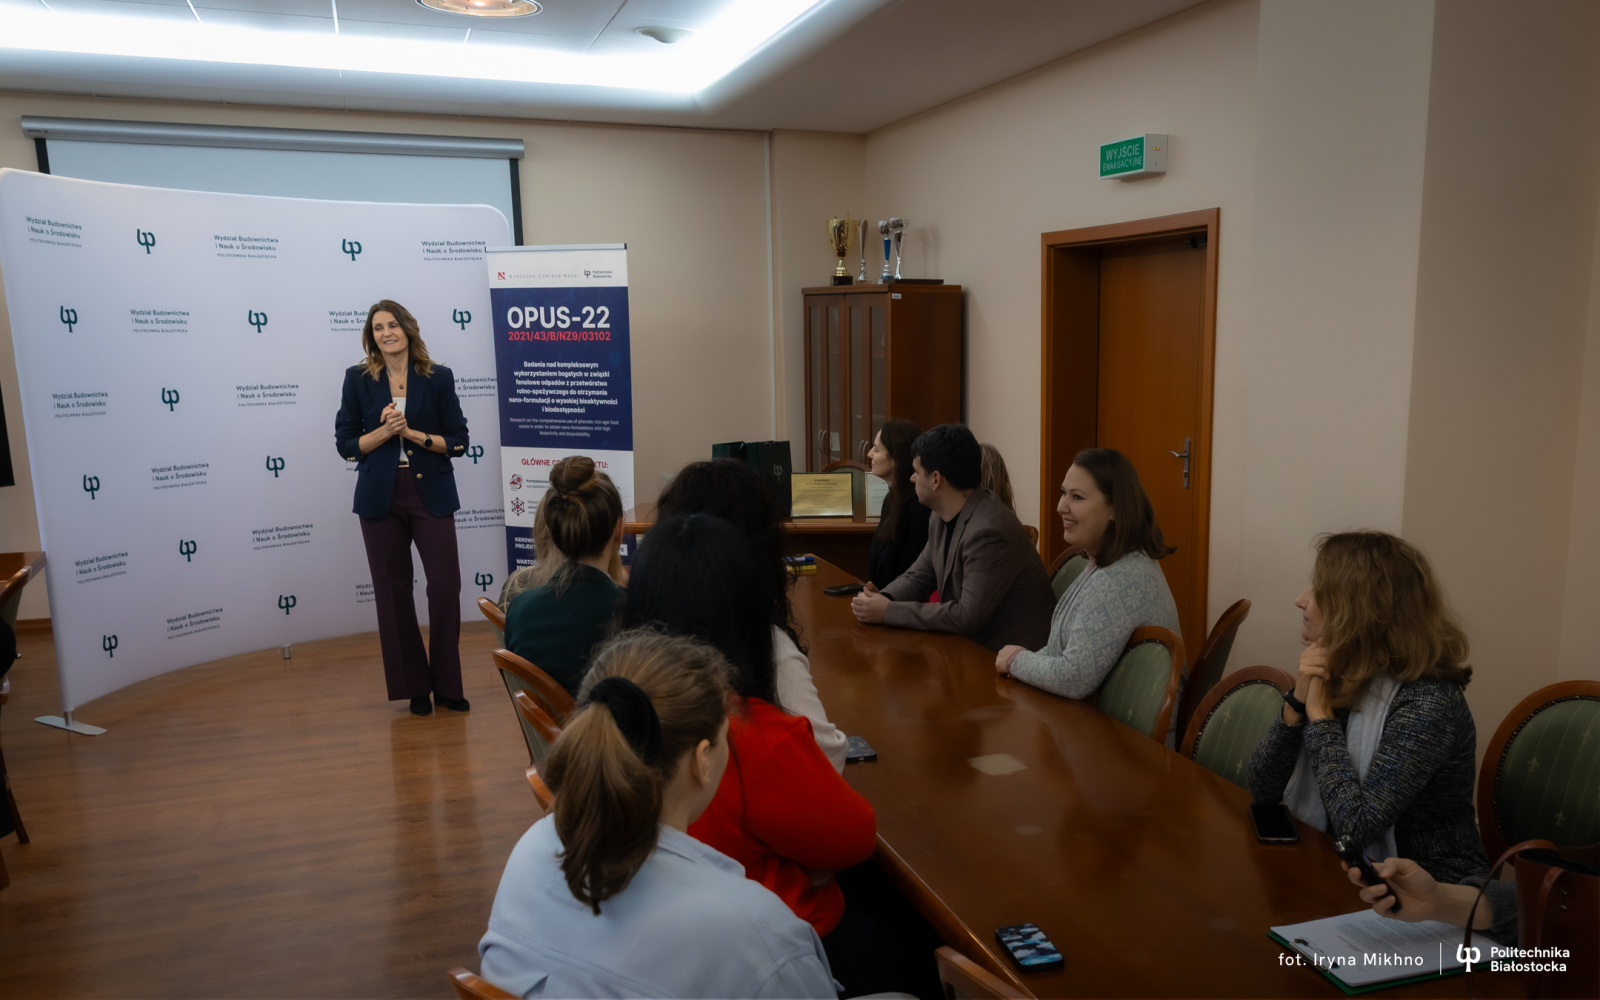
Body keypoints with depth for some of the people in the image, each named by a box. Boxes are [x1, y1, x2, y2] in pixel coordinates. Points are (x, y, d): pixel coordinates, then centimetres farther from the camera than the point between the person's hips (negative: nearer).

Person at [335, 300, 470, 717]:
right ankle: (414, 686, 18)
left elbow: (457, 441, 1)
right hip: (382, 499, 1)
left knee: (446, 586, -5)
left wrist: (413, 433, -12)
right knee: (393, 591, 5)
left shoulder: (438, 377, 2)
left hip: (431, 496, -1)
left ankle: (447, 685, 11)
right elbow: (346, 444, 3)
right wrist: (384, 431, -13)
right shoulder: (358, 379, 3)